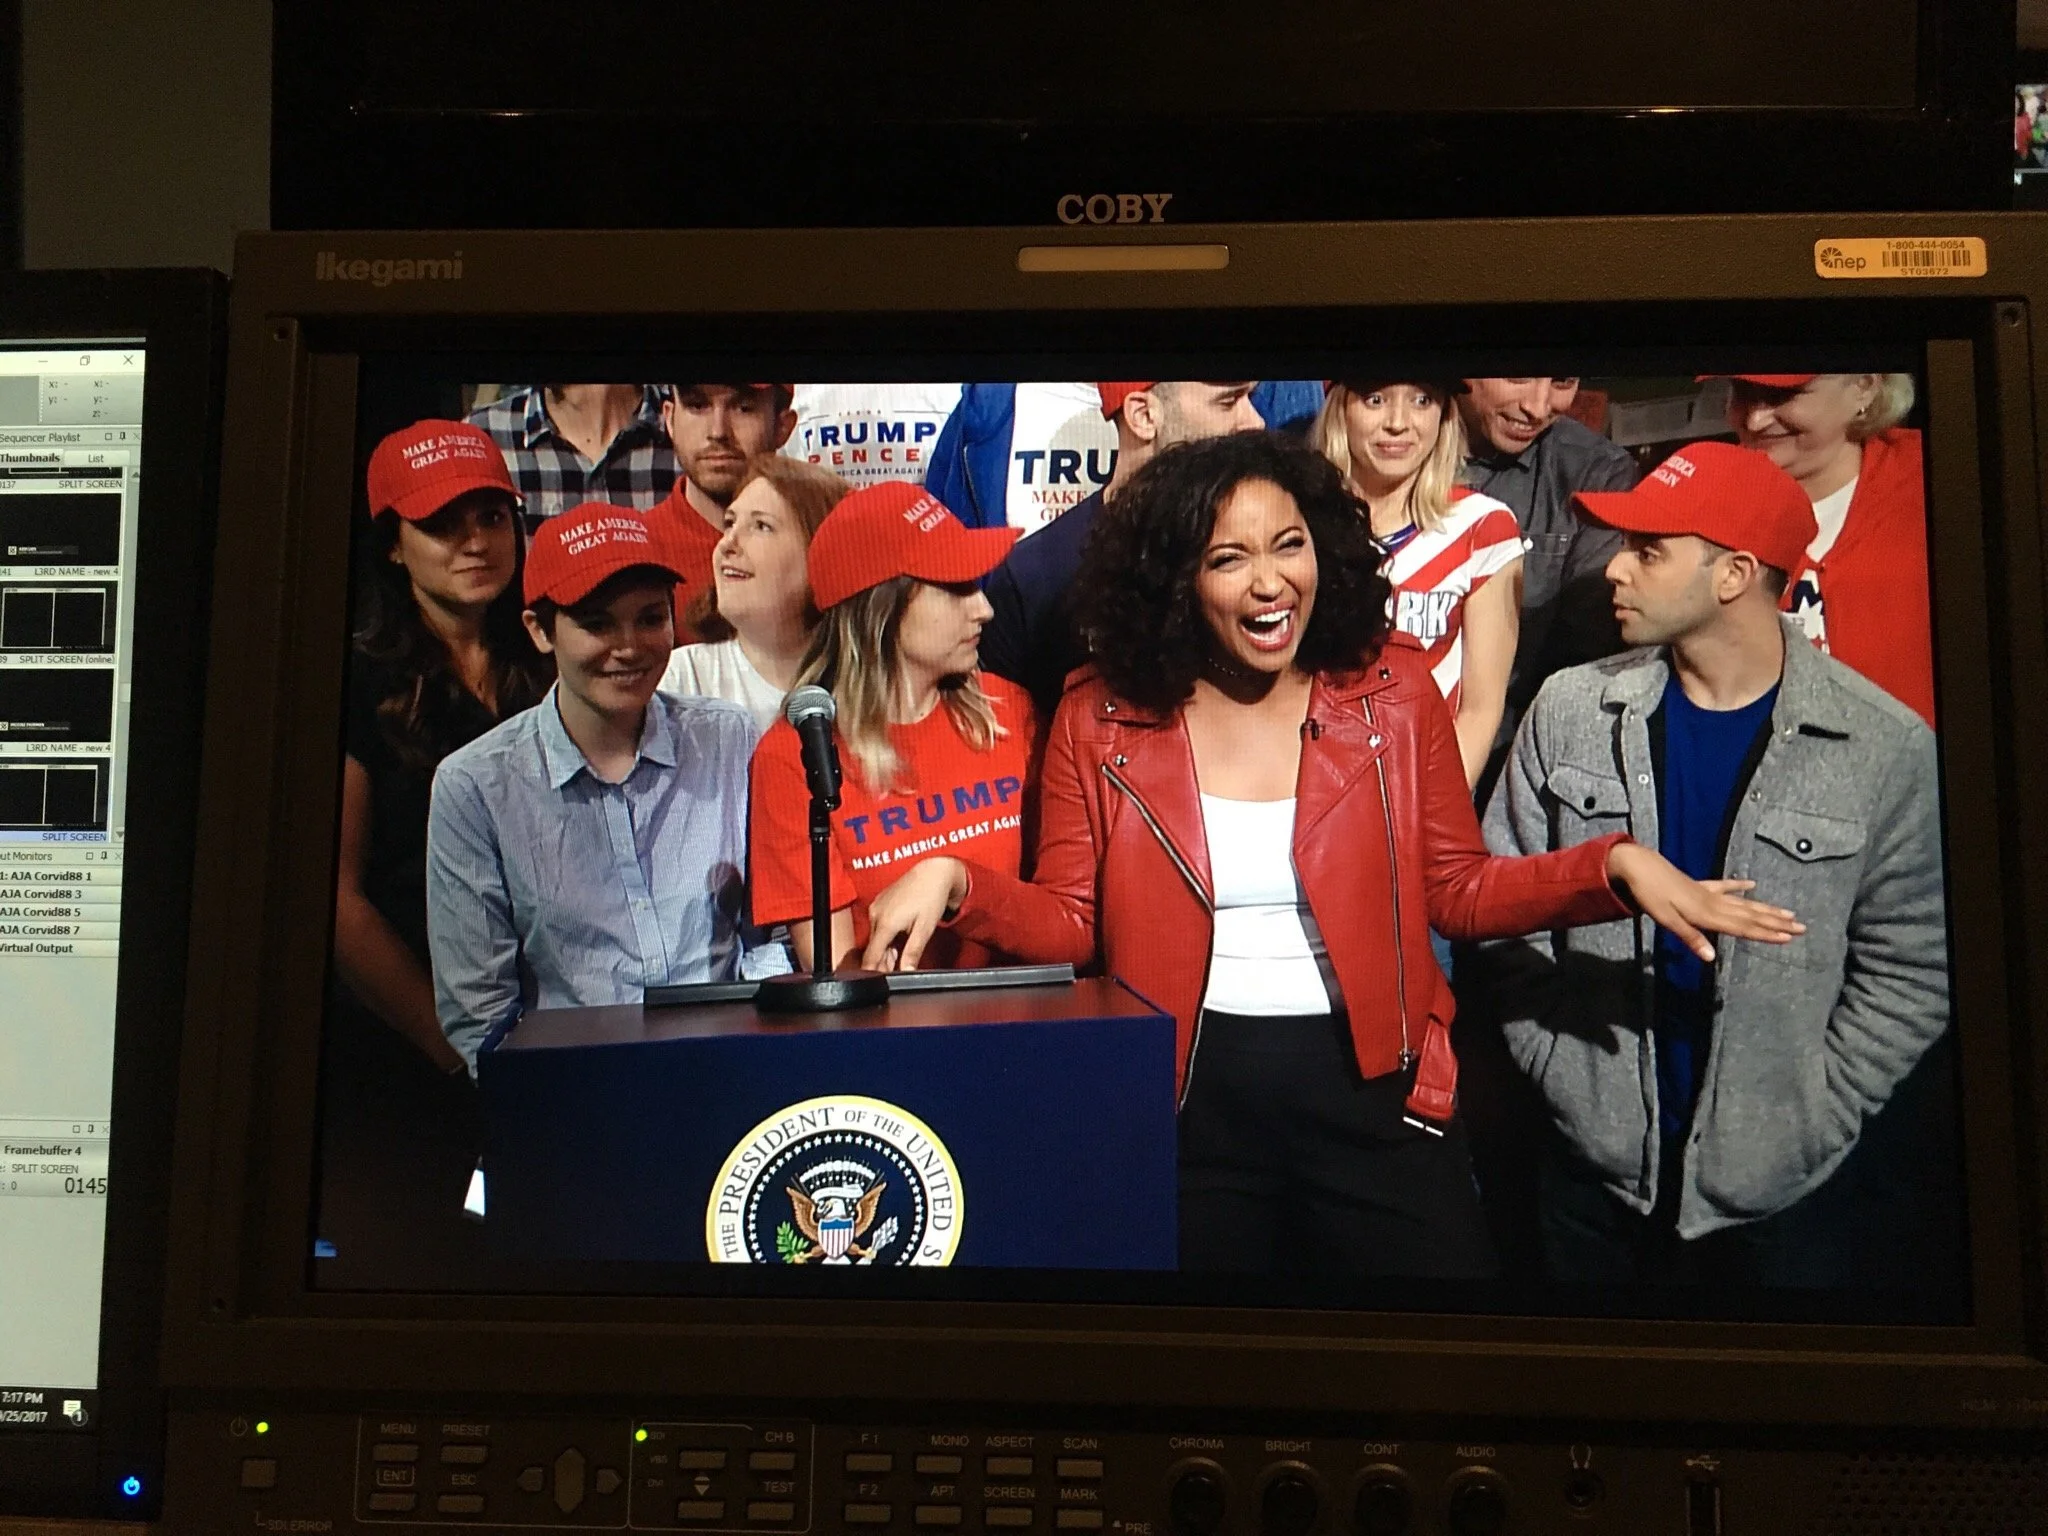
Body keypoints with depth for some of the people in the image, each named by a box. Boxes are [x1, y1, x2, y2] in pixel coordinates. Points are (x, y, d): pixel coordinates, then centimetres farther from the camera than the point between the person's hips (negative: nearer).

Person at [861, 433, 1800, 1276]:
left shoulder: (1394, 690, -1)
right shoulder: (1100, 718, -4)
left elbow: (1458, 889, 3)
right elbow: (1071, 922, 0)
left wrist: (1615, 867, -11)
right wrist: (954, 881, -18)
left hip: (1367, 1087, 1)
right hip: (1183, 1103, 0)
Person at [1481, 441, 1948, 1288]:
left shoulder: (1885, 748, -8)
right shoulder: (1570, 710, -2)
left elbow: (1909, 972, -4)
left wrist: (1811, 1118, -8)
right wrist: (1563, 1075, -4)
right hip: (1595, 1165, 2)